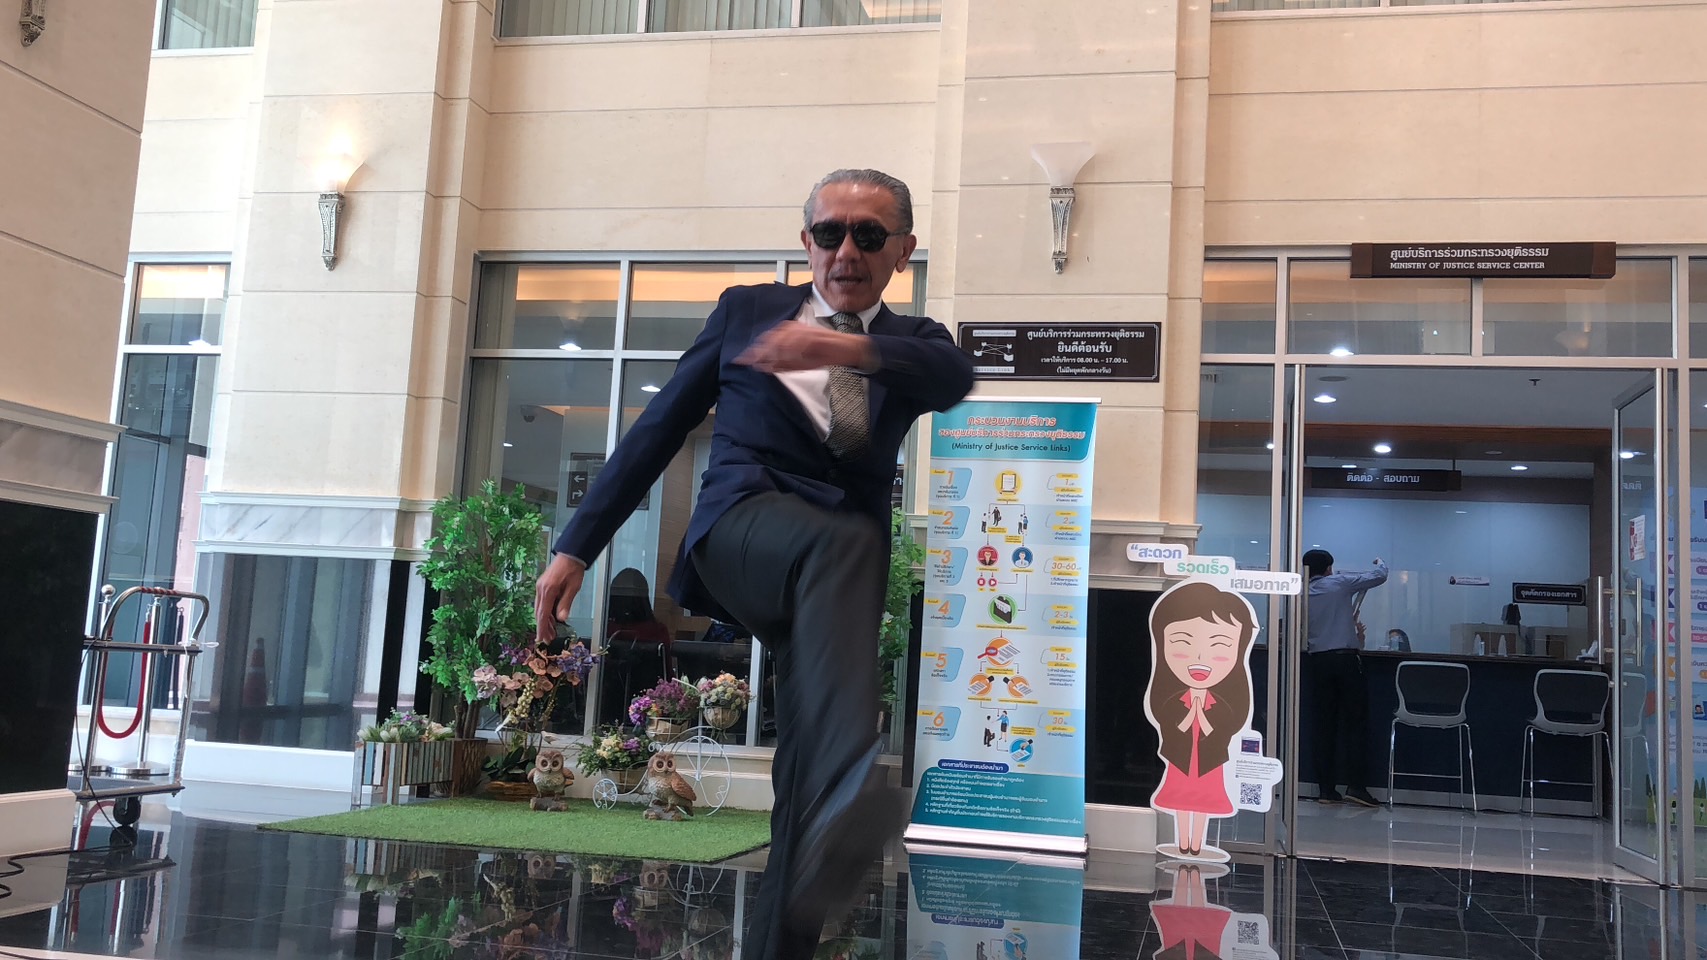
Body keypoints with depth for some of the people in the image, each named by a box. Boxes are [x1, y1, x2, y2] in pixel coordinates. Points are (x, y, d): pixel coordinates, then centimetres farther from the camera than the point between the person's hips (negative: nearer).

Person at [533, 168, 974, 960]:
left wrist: (849, 347, -32)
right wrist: (577, 545, 8)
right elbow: (659, 429, 15)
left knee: (804, 775, -7)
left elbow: (953, 377, -10)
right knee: (843, 541, -37)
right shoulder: (747, 310, 16)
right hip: (741, 529, -2)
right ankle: (849, 786, -58)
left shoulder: (912, 341, 17)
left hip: (838, 562, 3)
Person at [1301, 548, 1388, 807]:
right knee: (1353, 723, 1)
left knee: (1324, 726, 5)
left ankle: (1326, 789, 3)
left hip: (1317, 661, 3)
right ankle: (1355, 785, -6)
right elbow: (1379, 576, 6)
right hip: (1346, 658, -3)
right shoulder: (1340, 583, 0)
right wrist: (1381, 562, 29)